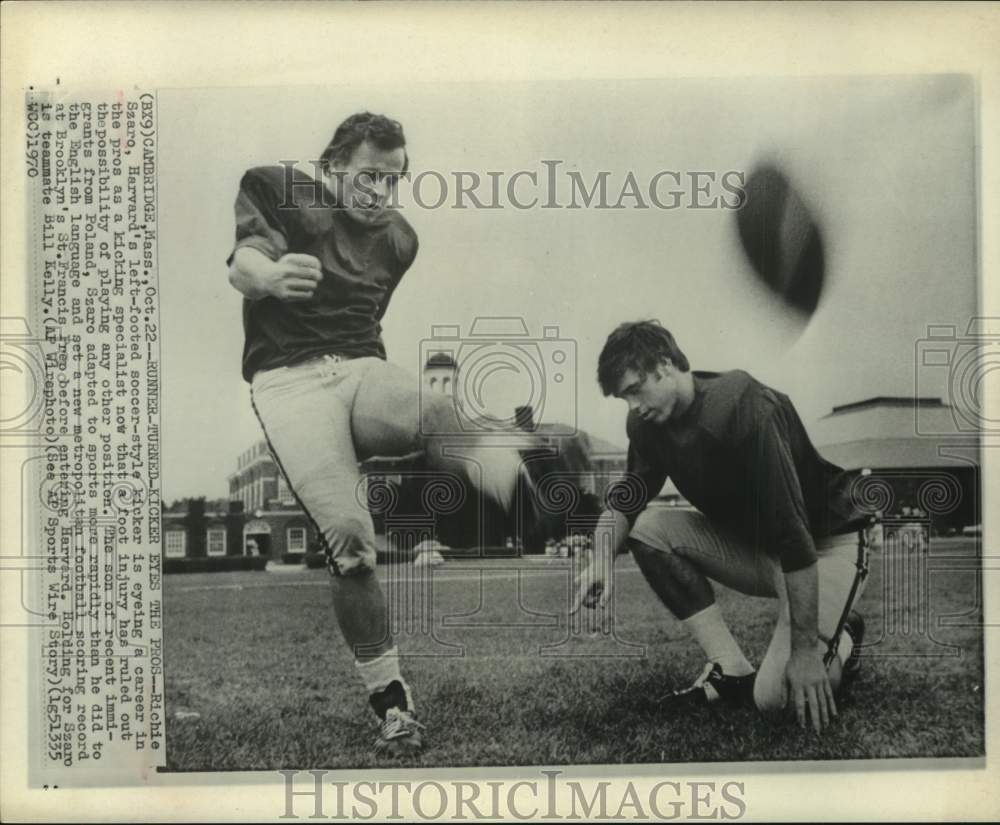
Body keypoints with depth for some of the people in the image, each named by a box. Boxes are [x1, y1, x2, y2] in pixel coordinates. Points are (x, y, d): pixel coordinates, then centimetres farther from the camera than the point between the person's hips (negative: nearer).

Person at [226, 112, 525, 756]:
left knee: (438, 412, -35)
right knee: (348, 536, -22)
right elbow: (242, 267, -11)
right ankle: (391, 700, -12)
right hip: (290, 378, -3)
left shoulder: (399, 237, 21)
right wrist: (270, 276, -34)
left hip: (363, 368, 3)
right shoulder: (277, 191, 8)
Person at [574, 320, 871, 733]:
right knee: (647, 527, -12)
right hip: (752, 545, 7)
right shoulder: (648, 423, -4)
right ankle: (732, 669, -8)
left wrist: (805, 650, -31)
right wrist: (602, 559, -26)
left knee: (776, 696, -23)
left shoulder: (743, 409, -29)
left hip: (825, 543, -7)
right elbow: (623, 503, -1)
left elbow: (794, 534, -31)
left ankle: (841, 640, 10)